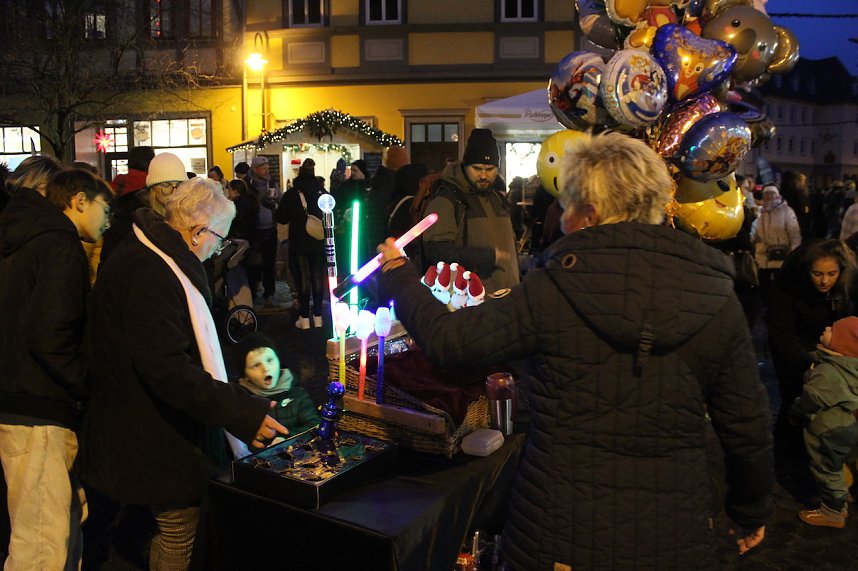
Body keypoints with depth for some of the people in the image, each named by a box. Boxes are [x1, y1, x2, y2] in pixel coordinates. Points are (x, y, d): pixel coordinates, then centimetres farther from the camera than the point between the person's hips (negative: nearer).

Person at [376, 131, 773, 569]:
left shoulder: (552, 290, -15)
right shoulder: (717, 303, -7)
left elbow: (447, 339, -9)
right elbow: (747, 428, -1)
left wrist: (397, 275, 9)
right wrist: (752, 514, 16)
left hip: (558, 536, -2)